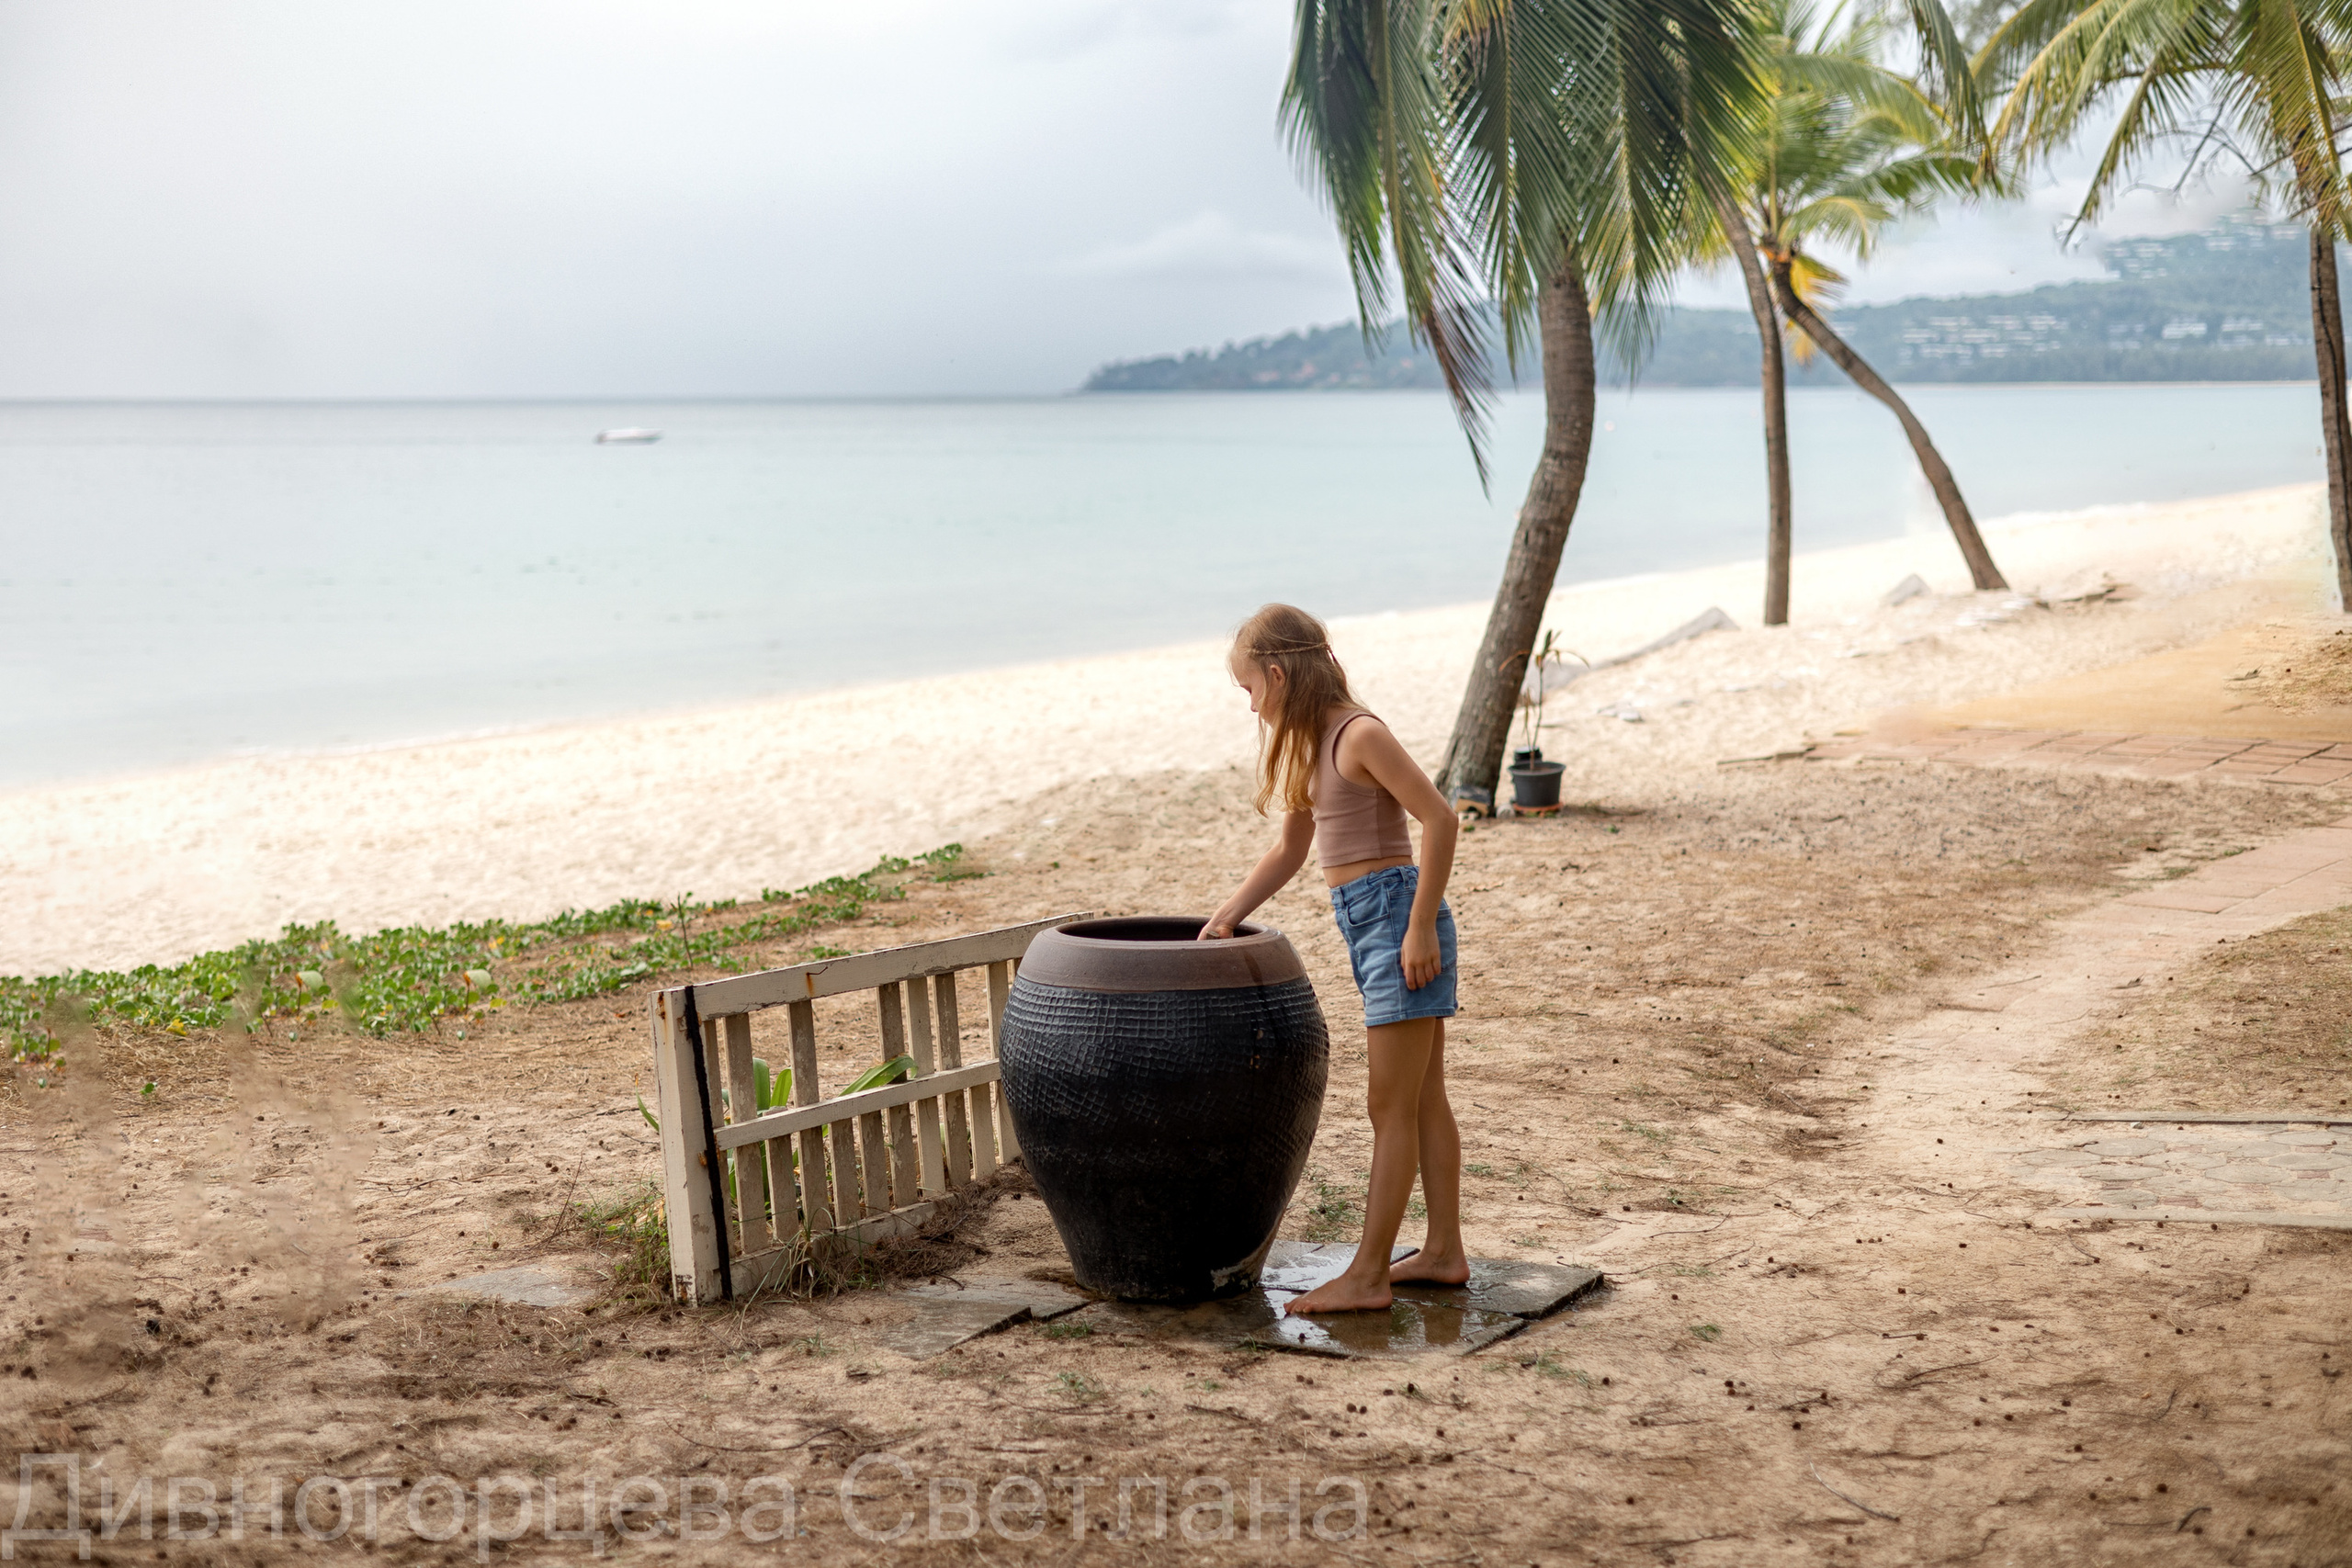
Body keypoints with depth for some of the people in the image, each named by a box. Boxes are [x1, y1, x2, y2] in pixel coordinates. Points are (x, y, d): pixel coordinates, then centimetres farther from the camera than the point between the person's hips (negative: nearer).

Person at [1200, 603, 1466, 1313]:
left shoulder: (1360, 734, -15)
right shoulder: (1311, 742, 13)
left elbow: (1440, 818, -20)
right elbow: (1291, 848, 22)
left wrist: (1421, 927, -20)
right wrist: (1225, 917, 17)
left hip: (1396, 916, -9)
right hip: (1368, 926, 9)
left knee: (1392, 1109, -4)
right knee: (1423, 1099, 14)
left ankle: (1368, 1275, 0)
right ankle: (1444, 1251, 23)